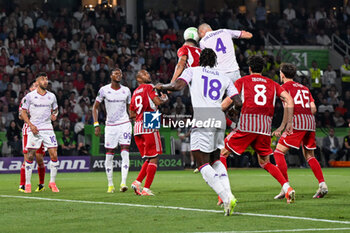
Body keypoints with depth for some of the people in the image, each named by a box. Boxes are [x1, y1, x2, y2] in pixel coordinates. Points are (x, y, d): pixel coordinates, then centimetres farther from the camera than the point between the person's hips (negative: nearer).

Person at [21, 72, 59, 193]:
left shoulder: (51, 96, 9)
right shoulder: (30, 96, -1)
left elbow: (55, 109, 24)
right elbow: (23, 112, 2)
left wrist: (54, 115, 0)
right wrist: (31, 125, -10)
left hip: (48, 128, 3)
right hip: (34, 129, -3)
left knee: (54, 155, -6)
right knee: (30, 155, -3)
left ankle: (52, 182, 6)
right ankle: (27, 183, 8)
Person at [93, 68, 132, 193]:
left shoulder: (126, 91, 5)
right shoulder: (104, 90, -2)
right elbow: (95, 107, 5)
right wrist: (96, 124, -3)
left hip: (124, 124, 1)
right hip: (110, 126, -1)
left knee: (125, 153, -13)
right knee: (109, 156, 1)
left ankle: (123, 183, -17)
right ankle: (110, 185, 12)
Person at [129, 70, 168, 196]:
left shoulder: (135, 93, 19)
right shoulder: (149, 87, -1)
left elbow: (132, 115, 20)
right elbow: (157, 101, -15)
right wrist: (164, 99, 5)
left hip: (137, 127, 7)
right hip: (149, 126, -7)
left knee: (148, 159, 16)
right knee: (153, 158, -2)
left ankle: (137, 182, 0)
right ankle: (146, 189, -8)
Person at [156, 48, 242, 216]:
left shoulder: (192, 71, 11)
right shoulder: (224, 78, 20)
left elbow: (177, 86, -6)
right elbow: (238, 103, 12)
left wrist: (162, 86, 13)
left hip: (202, 118, -5)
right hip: (219, 118, 5)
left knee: (203, 164, -4)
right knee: (215, 160, 22)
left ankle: (226, 198, -20)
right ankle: (228, 194, 4)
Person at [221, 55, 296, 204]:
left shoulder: (242, 81, 10)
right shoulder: (272, 84, 20)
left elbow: (228, 101, -2)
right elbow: (289, 100, 8)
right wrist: (289, 122, 11)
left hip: (246, 124, -4)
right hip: (265, 127, 4)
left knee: (223, 153, 10)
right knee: (265, 162, 17)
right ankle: (287, 188, -3)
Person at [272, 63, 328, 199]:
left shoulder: (285, 87, 5)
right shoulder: (304, 88, 24)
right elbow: (313, 108, 15)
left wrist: (282, 127, -7)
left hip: (297, 122, -7)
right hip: (310, 122, 7)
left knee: (279, 152, -3)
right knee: (309, 156, 16)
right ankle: (322, 184, 0)